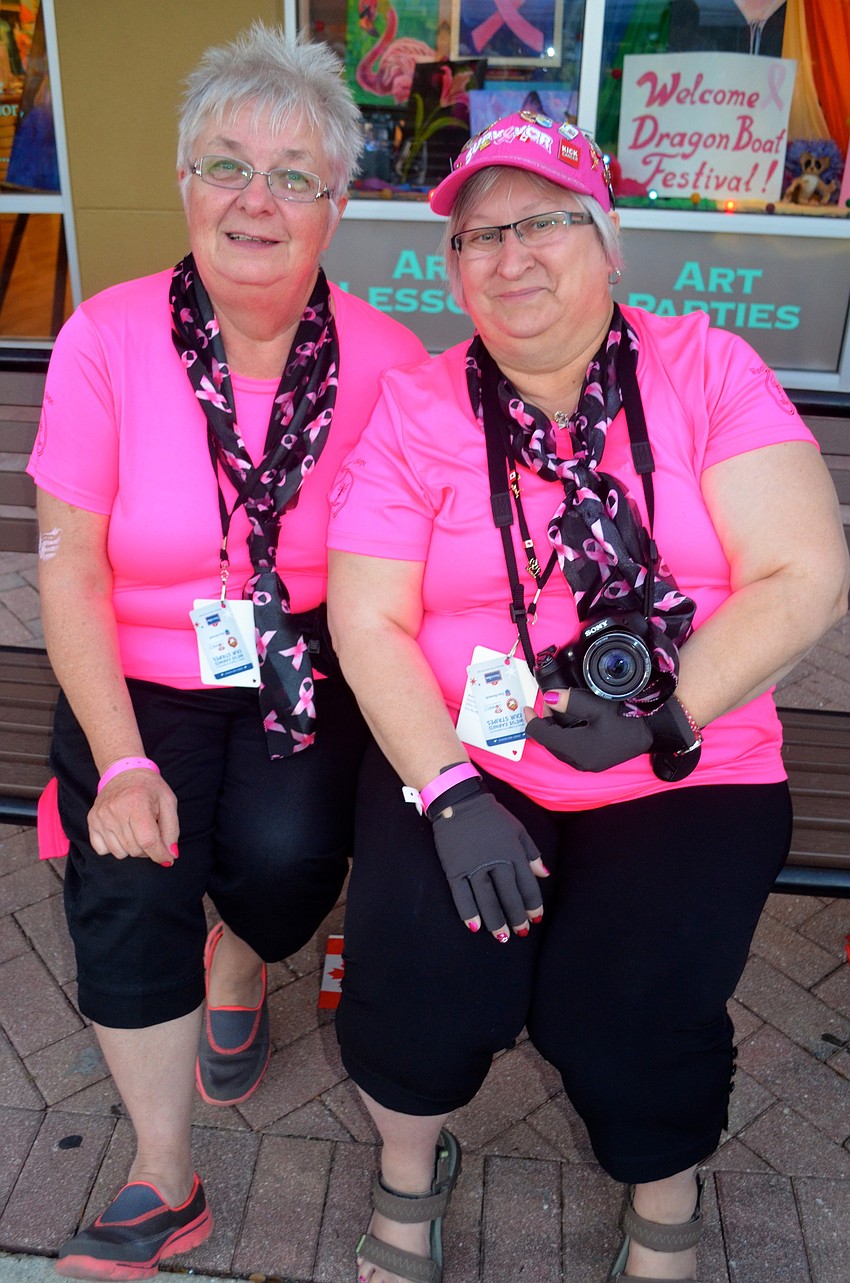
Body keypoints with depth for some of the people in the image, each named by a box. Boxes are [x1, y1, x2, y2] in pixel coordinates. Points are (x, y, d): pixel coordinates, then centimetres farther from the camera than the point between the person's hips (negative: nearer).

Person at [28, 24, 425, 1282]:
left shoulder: (384, 357, -7)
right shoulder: (107, 339, -8)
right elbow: (71, 569, -8)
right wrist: (122, 762, -15)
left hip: (315, 666, 0)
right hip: (146, 674, 1)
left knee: (286, 854, -21)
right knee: (129, 875, -16)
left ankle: (240, 968, 20)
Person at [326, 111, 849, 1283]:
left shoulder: (705, 372, 0)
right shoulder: (415, 410, 2)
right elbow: (369, 623, -5)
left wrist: (668, 715, -19)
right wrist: (450, 790, -17)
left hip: (688, 775, 0)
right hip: (463, 757, 1)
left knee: (626, 1009, -18)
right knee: (426, 977, -19)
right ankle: (409, 1169, 18)